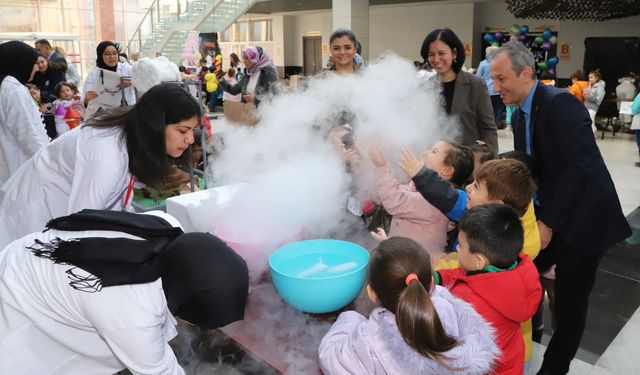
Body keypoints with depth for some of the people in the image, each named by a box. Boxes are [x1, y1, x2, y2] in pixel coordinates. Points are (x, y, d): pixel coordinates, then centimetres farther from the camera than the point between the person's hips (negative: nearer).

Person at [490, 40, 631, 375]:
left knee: (570, 301, 4)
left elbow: (580, 167, -25)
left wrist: (548, 222, -23)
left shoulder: (561, 103, -19)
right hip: (546, 214, 7)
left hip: (581, 218, -7)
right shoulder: (520, 115, 7)